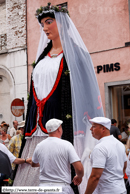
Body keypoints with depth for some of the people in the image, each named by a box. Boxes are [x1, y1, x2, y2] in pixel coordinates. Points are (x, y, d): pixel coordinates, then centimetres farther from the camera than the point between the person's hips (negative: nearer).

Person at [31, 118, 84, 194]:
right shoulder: (66, 144, -9)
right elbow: (79, 168, -14)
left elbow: (33, 164, 23)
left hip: (43, 186, 4)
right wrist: (79, 177, 8)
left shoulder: (39, 146, 3)